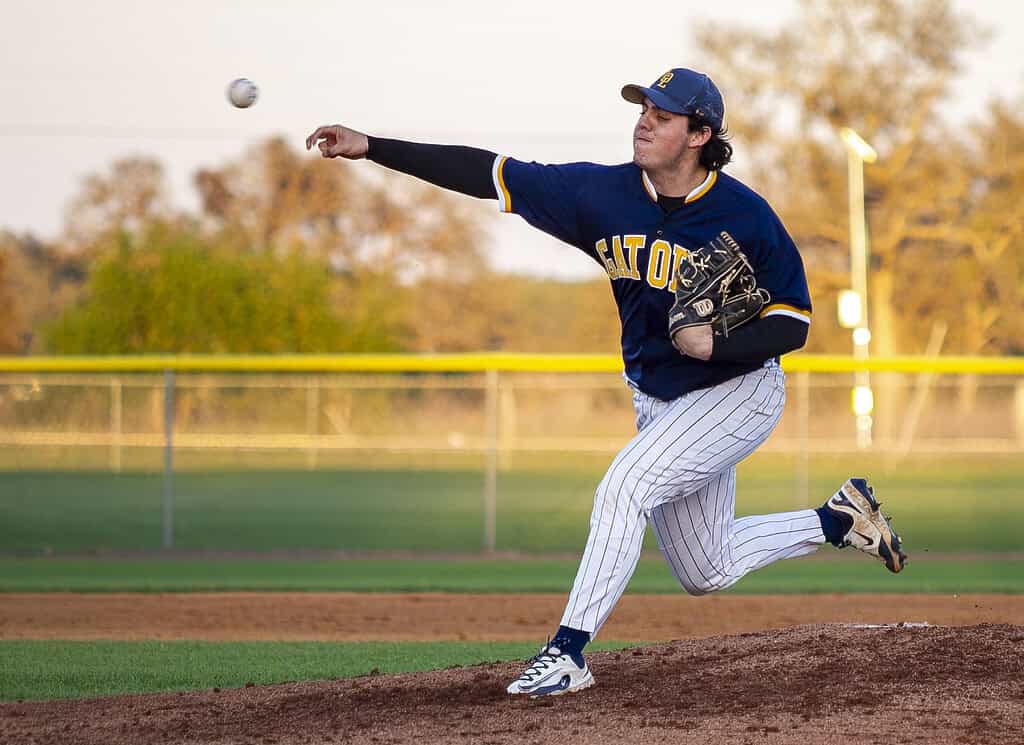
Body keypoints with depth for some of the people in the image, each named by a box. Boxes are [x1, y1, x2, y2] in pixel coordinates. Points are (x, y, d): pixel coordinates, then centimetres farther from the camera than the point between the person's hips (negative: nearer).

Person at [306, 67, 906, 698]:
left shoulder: (745, 216, -21)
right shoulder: (605, 193, -9)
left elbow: (792, 325, -15)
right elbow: (491, 174, -12)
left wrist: (716, 344, -33)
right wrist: (372, 147, -18)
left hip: (738, 392, -6)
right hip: (658, 402, 6)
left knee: (625, 485, -26)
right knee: (707, 573, 14)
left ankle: (568, 653, -20)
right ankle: (838, 521, 35)